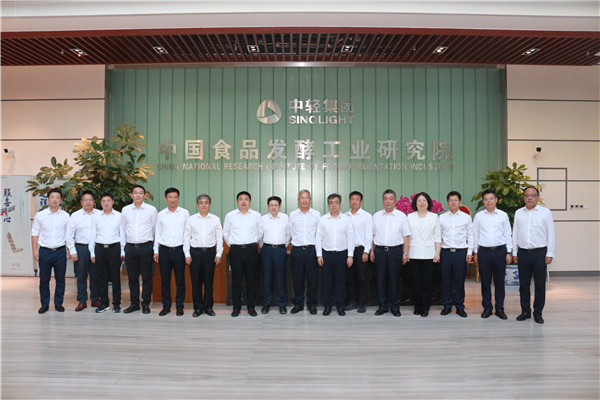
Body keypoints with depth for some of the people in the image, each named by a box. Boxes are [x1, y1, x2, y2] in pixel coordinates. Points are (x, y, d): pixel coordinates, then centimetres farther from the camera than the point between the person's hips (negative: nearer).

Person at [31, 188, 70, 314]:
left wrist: (69, 250, 3)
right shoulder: (40, 215, 3)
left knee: (60, 280, 5)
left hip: (60, 251, 0)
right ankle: (44, 304, 19)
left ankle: (58, 303, 18)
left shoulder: (65, 216, 4)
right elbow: (35, 233, 5)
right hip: (44, 251, 0)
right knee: (44, 280, 6)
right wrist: (35, 250, 0)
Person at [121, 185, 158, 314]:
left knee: (147, 278, 2)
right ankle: (134, 304, 19)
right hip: (130, 247, 2)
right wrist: (123, 247, 14)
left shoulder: (152, 210, 1)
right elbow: (123, 229, 15)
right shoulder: (125, 210, 9)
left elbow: (156, 229, 7)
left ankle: (146, 304, 12)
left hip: (146, 247, -2)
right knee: (132, 277, 9)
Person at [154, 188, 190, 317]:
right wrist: (156, 251, 7)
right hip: (164, 250, 1)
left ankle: (179, 306, 15)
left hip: (179, 250, -1)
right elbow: (157, 233, 11)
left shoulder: (185, 213, 3)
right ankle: (166, 306, 18)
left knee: (180, 281, 4)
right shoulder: (161, 214, 8)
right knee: (165, 281, 6)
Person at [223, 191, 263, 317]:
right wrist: (232, 245, 12)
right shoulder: (230, 216, 5)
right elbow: (225, 234, 13)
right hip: (235, 250, 0)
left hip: (251, 250, 0)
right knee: (236, 279, 2)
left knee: (251, 279, 4)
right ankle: (236, 307, 13)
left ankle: (251, 306, 14)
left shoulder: (256, 215, 5)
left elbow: (260, 233, 14)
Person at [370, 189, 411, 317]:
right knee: (381, 279, 6)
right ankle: (382, 306, 16)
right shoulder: (376, 216, 10)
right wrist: (372, 250, 6)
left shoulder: (401, 216, 3)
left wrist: (405, 253, -4)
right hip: (379, 250, 2)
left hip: (395, 250, -2)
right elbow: (372, 234, 12)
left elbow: (406, 236, 2)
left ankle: (395, 307, 13)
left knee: (395, 280, 1)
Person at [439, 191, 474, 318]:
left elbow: (470, 236, 8)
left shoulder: (466, 217, 7)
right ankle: (447, 306, 16)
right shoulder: (441, 217, 8)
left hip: (461, 252, -1)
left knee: (459, 281, 3)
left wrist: (470, 252, 2)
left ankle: (460, 307, 14)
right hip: (445, 252, 1)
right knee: (446, 280, 5)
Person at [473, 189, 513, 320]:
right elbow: (475, 235, 9)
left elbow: (508, 235, 8)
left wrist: (508, 252, 4)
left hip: (500, 251, 0)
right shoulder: (479, 216, 6)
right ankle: (487, 308, 17)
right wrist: (475, 252, 7)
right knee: (485, 282, 6)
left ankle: (500, 309, 16)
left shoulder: (503, 215, 5)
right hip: (484, 251, 0)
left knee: (499, 282, 5)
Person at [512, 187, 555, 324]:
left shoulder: (545, 212, 0)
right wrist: (514, 252, 8)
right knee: (524, 284, 9)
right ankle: (525, 311, 20)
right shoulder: (518, 213, 9)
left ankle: (538, 313, 15)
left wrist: (550, 254, -6)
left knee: (540, 285, 4)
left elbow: (551, 234, -1)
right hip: (523, 252, 3)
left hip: (540, 252, -3)